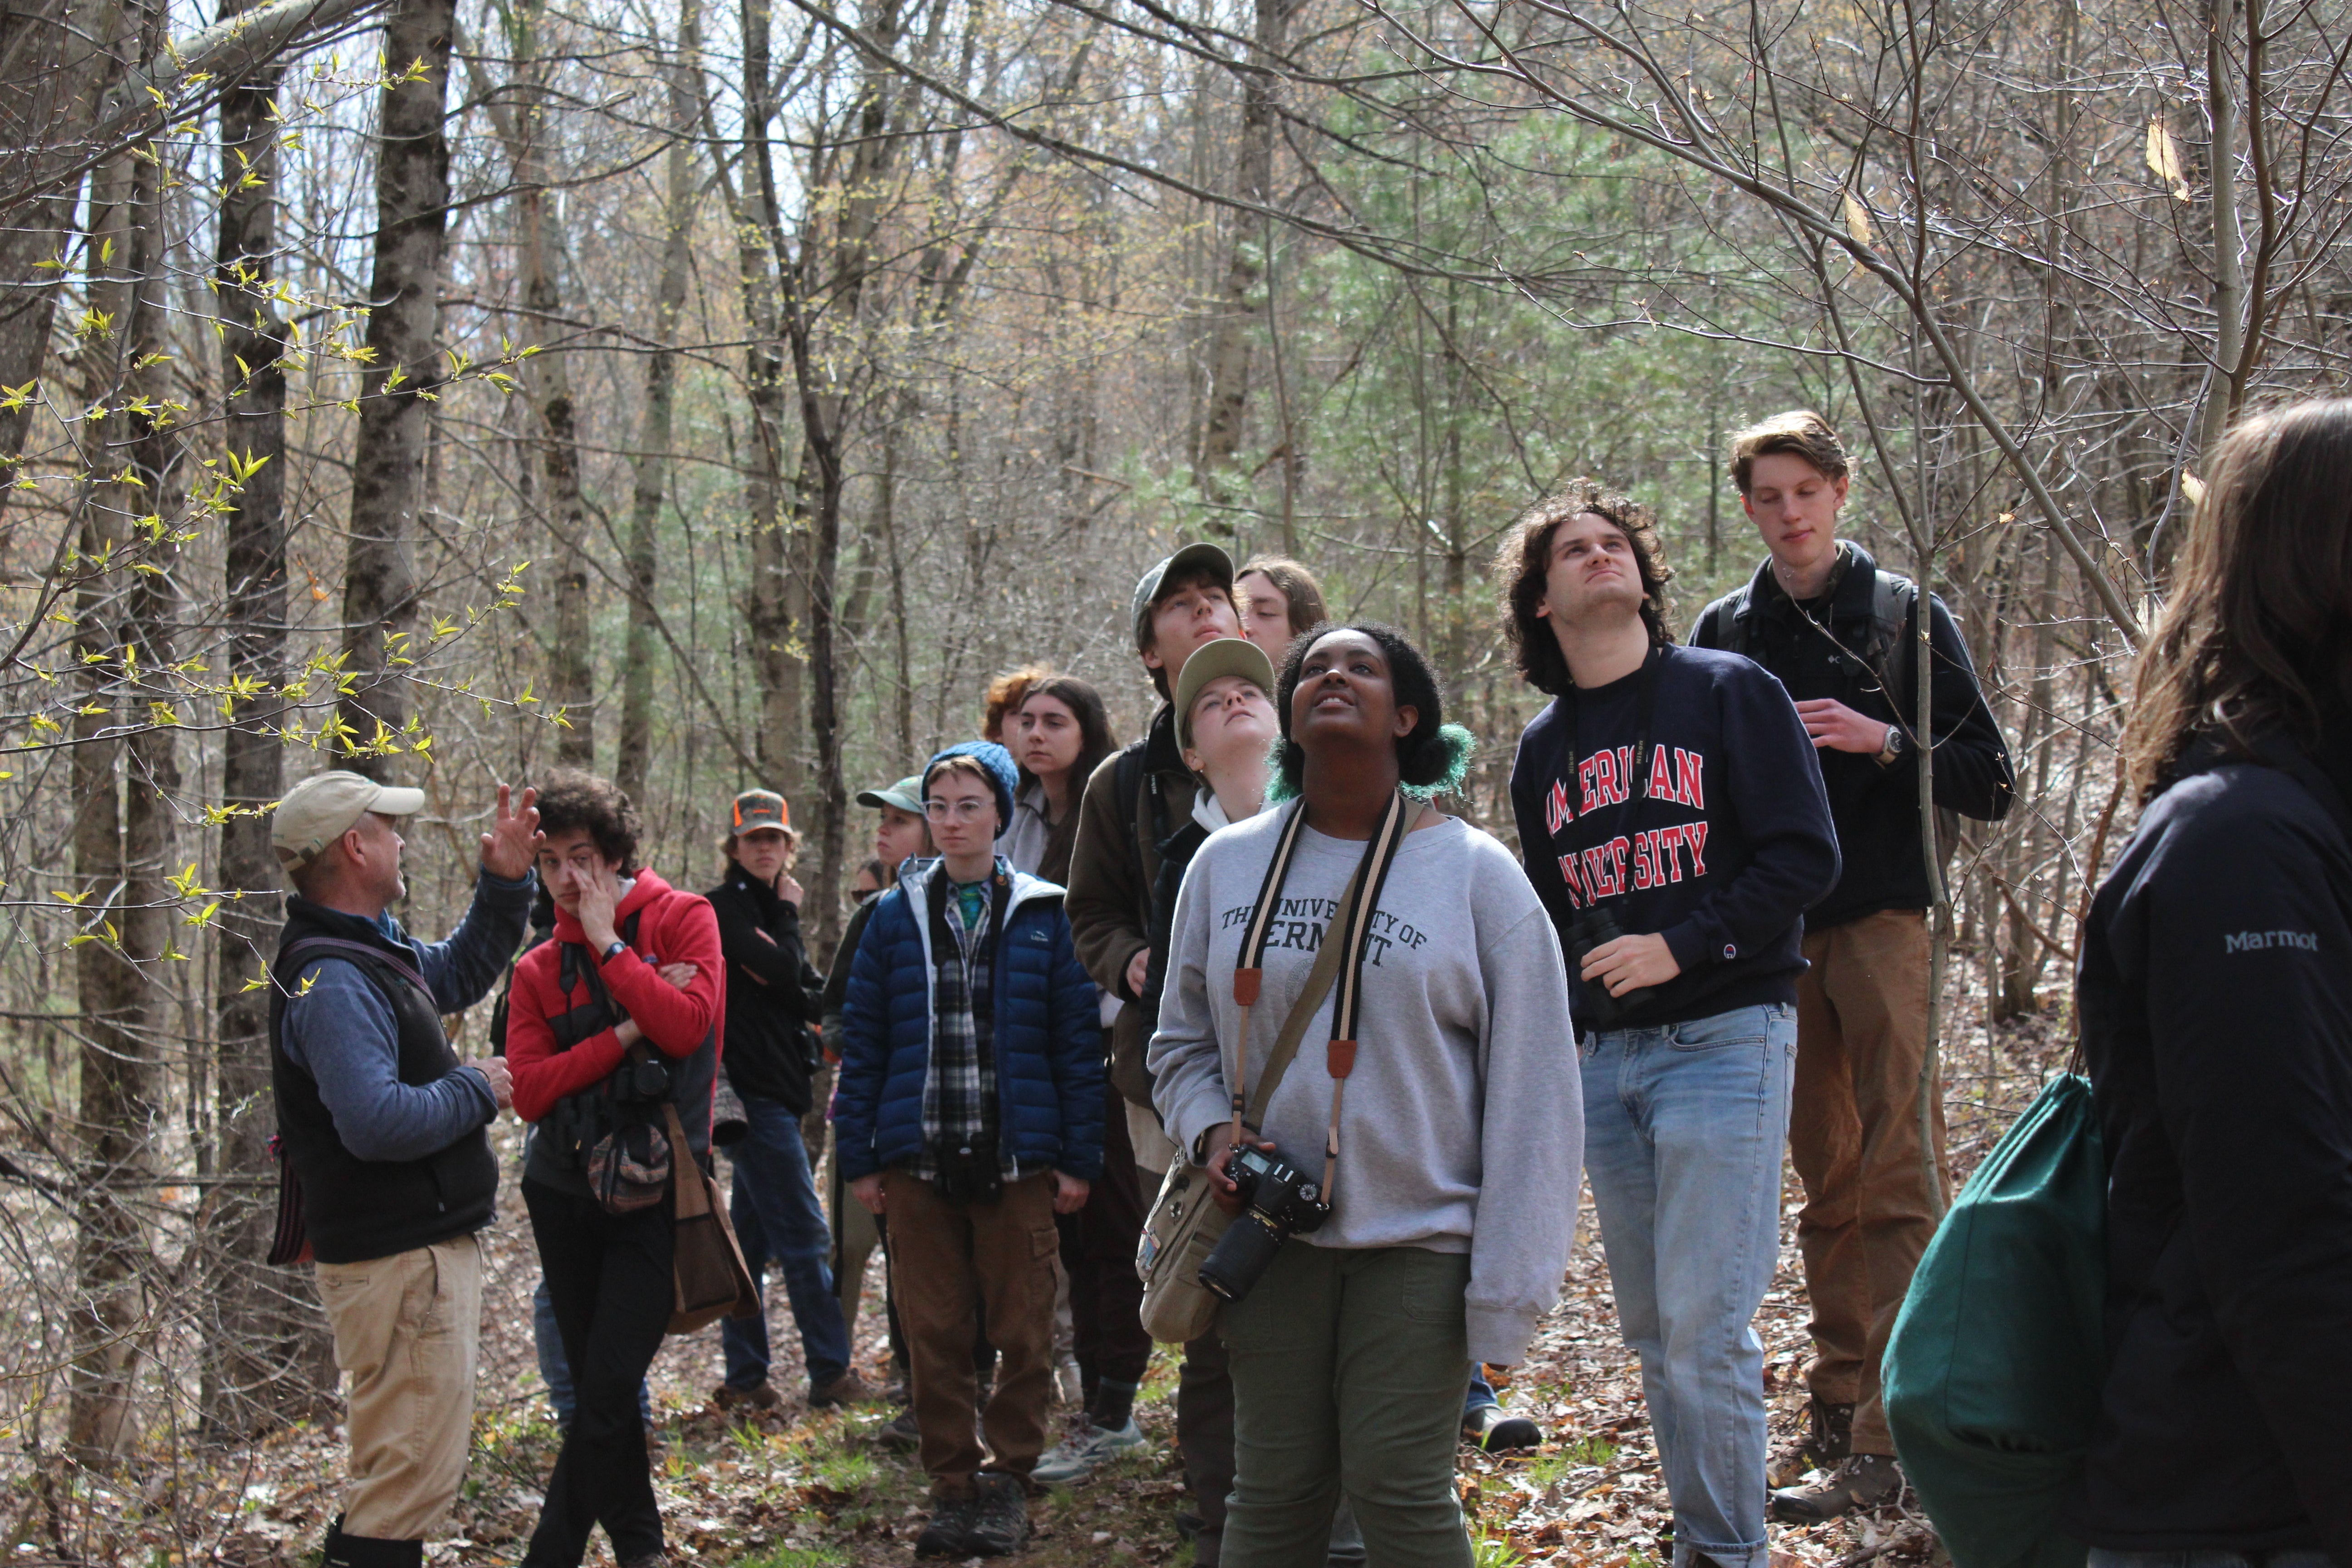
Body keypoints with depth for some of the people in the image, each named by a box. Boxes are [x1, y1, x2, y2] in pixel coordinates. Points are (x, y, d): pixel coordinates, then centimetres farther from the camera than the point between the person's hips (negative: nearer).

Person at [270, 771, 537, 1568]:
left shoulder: (371, 949, 11)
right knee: (414, 1471, -7)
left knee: (401, 1465, 23)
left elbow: (458, 973, 29)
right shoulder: (333, 980, -22)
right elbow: (377, 1121, -32)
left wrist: (504, 886, 15)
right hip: (400, 1259, -11)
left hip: (418, 1244, 11)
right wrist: (476, 1092, -17)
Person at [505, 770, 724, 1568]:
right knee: (596, 1390, 10)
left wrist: (609, 943, -11)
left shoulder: (681, 918, 0)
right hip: (564, 1190, 4)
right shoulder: (538, 969, 8)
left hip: (654, 1189, -4)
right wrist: (628, 1032, -14)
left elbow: (687, 1026, -15)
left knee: (607, 1388, -11)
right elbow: (529, 1089, -5)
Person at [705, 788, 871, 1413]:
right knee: (805, 1236, -9)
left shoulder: (766, 910, 19)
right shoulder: (726, 907, -8)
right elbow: (780, 973, -21)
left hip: (773, 1091, 9)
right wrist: (789, 913, -6)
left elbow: (809, 998, 16)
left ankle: (746, 1379, 14)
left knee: (752, 1238, 10)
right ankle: (831, 1374, -6)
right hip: (753, 1089, -9)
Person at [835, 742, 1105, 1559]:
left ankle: (1008, 1477, 16)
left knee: (1023, 1331, 2)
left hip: (1016, 1156, -1)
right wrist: (858, 1155, 2)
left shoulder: (1041, 916, 3)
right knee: (933, 1332, 5)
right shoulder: (896, 916, 6)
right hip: (918, 1156, 1)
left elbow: (1077, 1040, 2)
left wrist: (1079, 1156, -2)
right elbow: (861, 1039, 7)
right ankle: (953, 1484, 16)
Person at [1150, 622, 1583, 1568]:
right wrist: (1211, 1130, -5)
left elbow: (1529, 1095, -3)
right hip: (1273, 1230, 3)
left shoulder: (1475, 875, -2)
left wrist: (1507, 1290, -8)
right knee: (1273, 1491, 4)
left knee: (1398, 1489, -8)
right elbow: (1182, 1044, 18)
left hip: (1422, 1240, -3)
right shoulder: (1227, 866, 7)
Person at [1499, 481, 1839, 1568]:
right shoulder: (1541, 751, 15)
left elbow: (1804, 856, -7)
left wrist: (1682, 946, -16)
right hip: (1606, 1058, 6)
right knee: (1652, 1332, 9)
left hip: (1724, 1040, -5)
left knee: (1705, 1326, -10)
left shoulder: (1730, 693, -1)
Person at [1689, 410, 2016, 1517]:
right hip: (1775, 935, 4)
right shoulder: (1723, 634, 11)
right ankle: (1838, 1410, 17)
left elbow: (1990, 782, -2)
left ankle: (1894, 1437, -7)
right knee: (1824, 1181, 10)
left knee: (1900, 1180, -7)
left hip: (1883, 925, -4)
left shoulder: (1903, 615, 1)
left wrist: (1884, 741, -16)